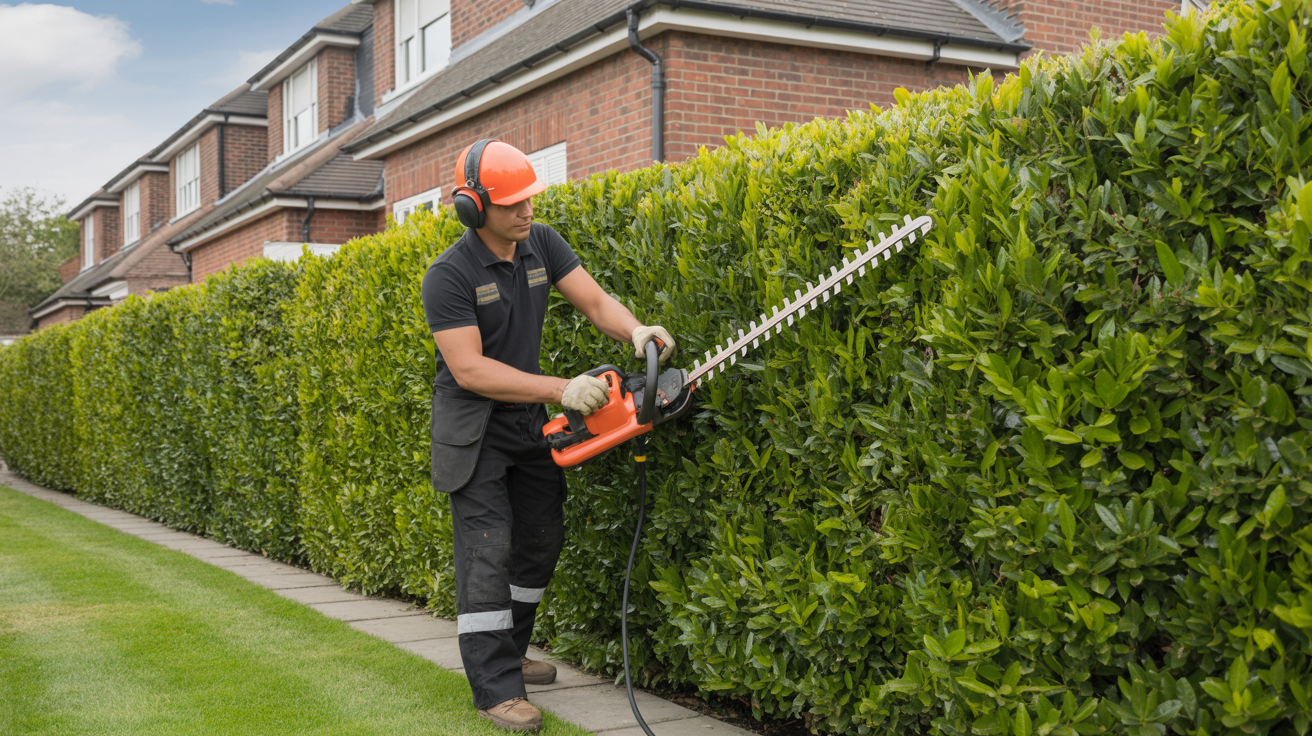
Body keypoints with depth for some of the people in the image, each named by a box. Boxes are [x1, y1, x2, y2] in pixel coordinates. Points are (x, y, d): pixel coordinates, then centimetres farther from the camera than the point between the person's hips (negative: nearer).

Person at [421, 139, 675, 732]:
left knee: (541, 539, 13)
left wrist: (636, 331, -27)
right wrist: (561, 390, -31)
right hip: (474, 431, -7)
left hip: (528, 422, 7)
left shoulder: (542, 243, -2)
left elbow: (594, 302, -4)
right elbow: (469, 369, -26)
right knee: (488, 549, -10)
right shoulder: (449, 275, -21)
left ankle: (509, 654, 29)